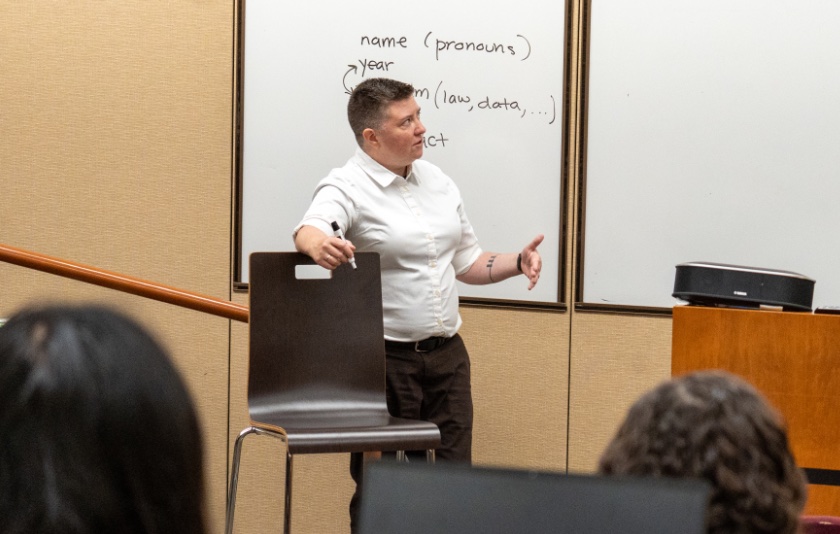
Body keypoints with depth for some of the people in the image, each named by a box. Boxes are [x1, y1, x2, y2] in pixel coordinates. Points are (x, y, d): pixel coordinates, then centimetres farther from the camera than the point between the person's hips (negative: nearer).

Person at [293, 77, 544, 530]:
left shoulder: (437, 182, 11)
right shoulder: (347, 188, -10)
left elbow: (466, 263, 19)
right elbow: (308, 231, -32)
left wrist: (516, 262, 1)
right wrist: (319, 245, -55)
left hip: (447, 356, 6)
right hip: (383, 359, -6)